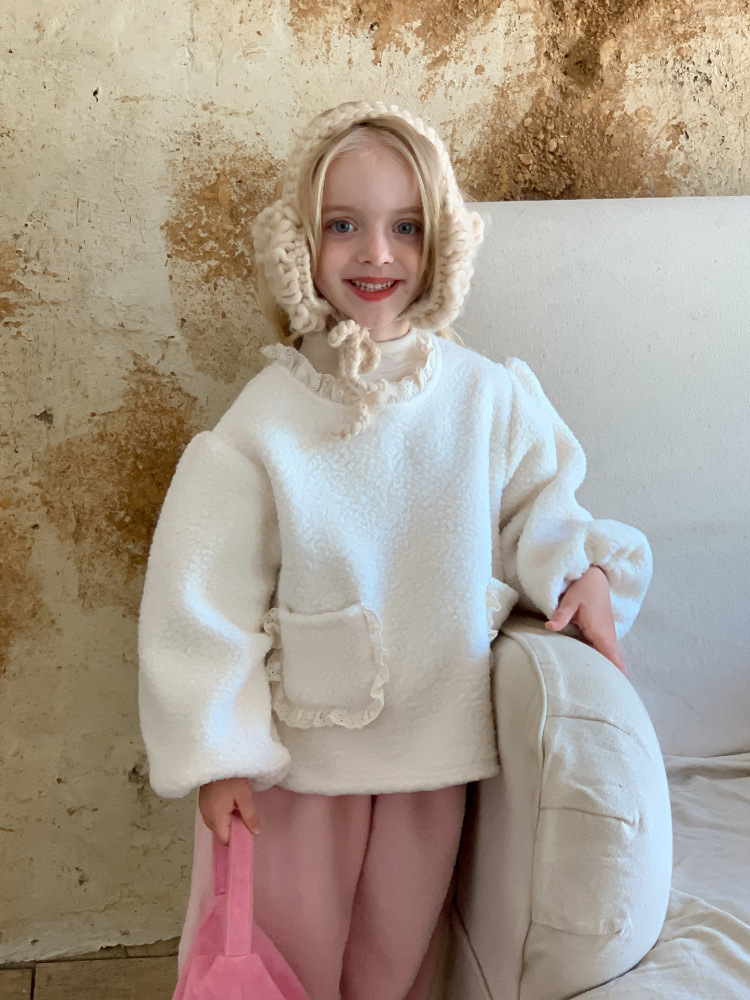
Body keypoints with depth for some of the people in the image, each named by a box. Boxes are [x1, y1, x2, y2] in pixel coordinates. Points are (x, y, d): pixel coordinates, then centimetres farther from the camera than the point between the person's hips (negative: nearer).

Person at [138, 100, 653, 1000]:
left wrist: (579, 566, -14)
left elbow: (534, 504, 7)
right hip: (298, 745, -1)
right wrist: (218, 755, -10)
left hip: (435, 740, 2)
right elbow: (204, 598, -10)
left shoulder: (488, 397, -9)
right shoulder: (265, 419, -14)